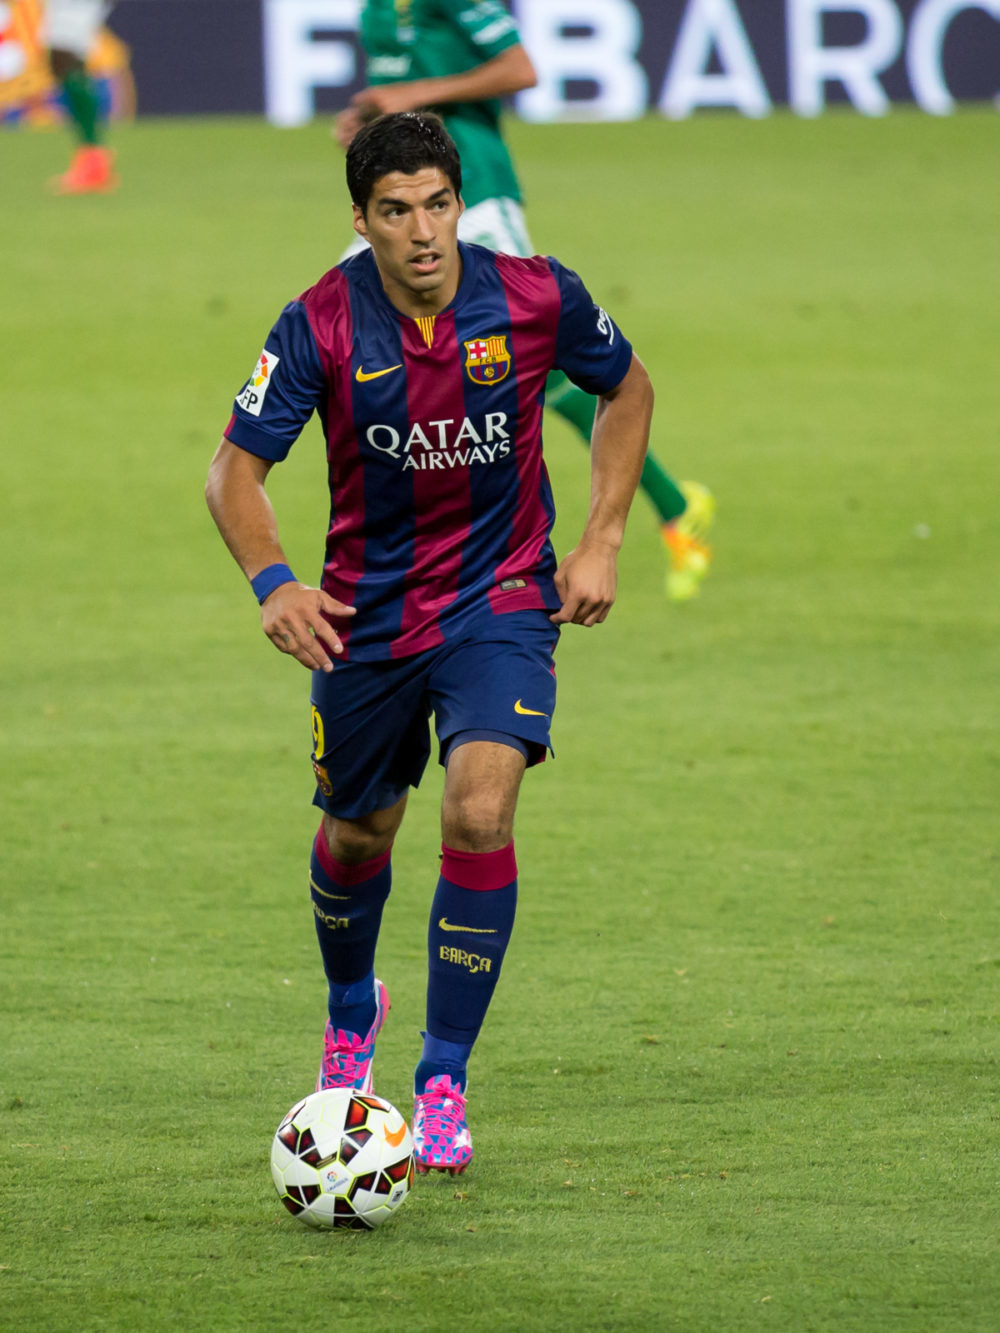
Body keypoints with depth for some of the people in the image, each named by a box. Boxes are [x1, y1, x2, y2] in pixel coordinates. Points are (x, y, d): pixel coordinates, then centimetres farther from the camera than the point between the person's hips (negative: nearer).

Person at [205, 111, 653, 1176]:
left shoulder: (535, 298, -14)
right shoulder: (322, 326, -16)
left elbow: (626, 388, 6)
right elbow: (235, 467, -11)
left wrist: (601, 542, -2)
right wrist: (272, 581, -30)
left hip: (501, 602, -1)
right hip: (366, 610, 1)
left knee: (479, 813, -22)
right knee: (357, 835, 16)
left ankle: (442, 1085, -10)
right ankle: (351, 1009, 50)